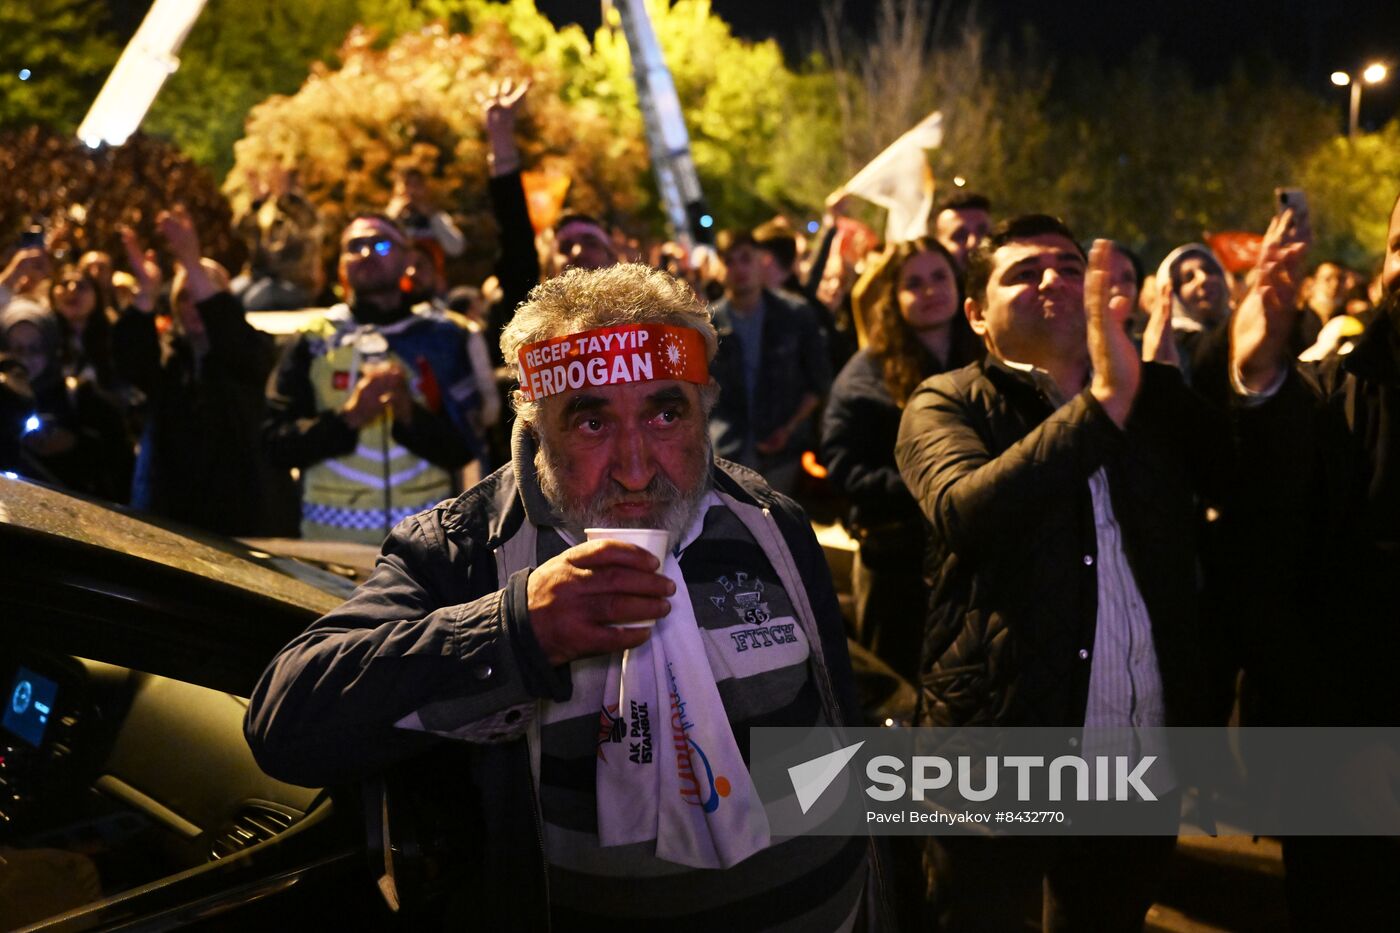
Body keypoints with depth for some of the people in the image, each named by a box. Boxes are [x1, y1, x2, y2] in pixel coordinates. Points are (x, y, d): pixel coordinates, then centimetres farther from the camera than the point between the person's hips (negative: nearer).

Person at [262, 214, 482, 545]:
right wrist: (347, 417, -14)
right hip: (334, 530, 0)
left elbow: (463, 451, 1)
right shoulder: (313, 340, 7)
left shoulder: (439, 338, 8)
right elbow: (278, 445, -1)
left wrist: (411, 414, -16)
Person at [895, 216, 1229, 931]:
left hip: (1147, 762, 4)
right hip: (1001, 760, -4)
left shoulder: (1157, 399, 8)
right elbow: (965, 513, -26)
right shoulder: (945, 406, -6)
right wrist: (1104, 402, -32)